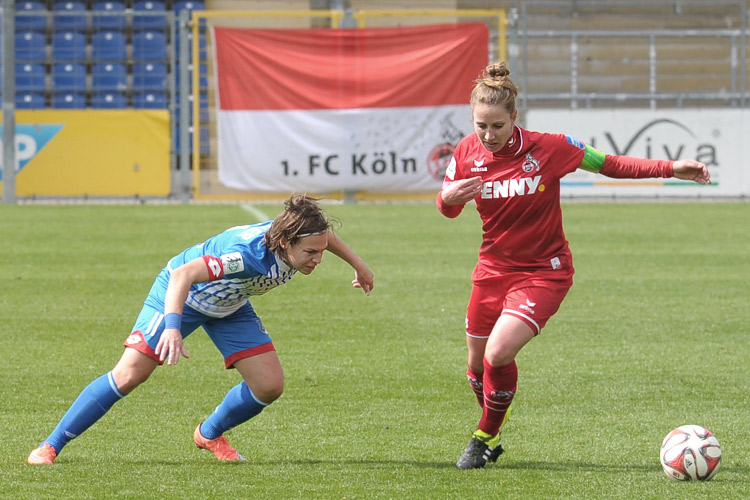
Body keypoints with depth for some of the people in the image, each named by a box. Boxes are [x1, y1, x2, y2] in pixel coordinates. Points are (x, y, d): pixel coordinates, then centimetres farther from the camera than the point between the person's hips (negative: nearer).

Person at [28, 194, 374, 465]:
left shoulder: (299, 237, -23)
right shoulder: (247, 253, -44)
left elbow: (322, 233, 3)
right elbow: (182, 275, -47)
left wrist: (357, 264, 18)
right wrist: (172, 327, -60)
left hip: (230, 306, 7)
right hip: (180, 293, -7)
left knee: (270, 385, -6)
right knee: (129, 376, -15)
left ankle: (209, 435, 22)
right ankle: (51, 446, -3)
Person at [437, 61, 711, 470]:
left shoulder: (548, 148, -20)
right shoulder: (467, 152, -9)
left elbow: (609, 164, -7)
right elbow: (447, 209, 5)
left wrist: (671, 168, -14)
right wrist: (449, 198, -20)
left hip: (543, 272, -5)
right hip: (493, 267, 5)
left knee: (498, 353, -21)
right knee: (477, 364, 13)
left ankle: (486, 437, 4)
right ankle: (488, 440, 41)